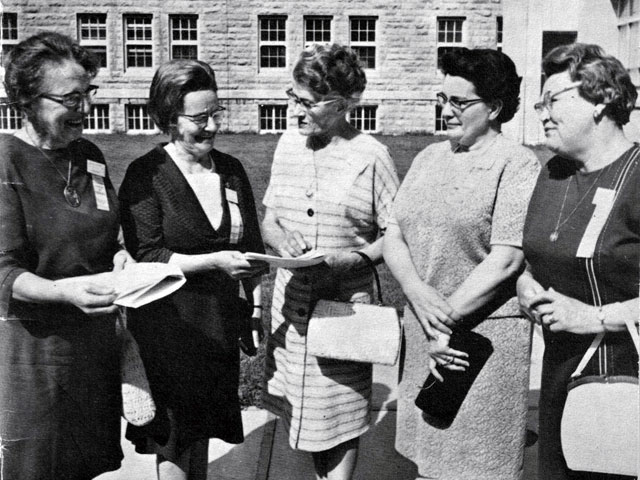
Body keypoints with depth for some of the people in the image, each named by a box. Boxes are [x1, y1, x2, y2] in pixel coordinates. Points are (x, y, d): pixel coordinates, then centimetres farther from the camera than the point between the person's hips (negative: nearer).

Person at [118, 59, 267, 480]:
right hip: (167, 329, -4)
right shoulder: (146, 175, -9)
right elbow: (146, 257, -14)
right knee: (173, 445, 4)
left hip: (219, 328, 5)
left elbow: (252, 245, 14)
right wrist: (213, 261, -23)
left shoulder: (231, 170, 7)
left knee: (203, 433, 15)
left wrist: (257, 306, 10)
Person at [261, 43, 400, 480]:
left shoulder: (370, 156, -10)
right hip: (290, 298, 5)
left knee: (341, 417, 7)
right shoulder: (288, 145, 6)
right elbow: (268, 220, 12)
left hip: (345, 303, -5)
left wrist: (353, 258, -21)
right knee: (305, 411, 17)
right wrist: (279, 237, -9)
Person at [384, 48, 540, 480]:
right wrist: (419, 294, -11)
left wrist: (448, 319, -13)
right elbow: (393, 237, 6)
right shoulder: (429, 158, 11)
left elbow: (506, 261, -15)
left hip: (483, 333, -6)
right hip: (421, 331, 6)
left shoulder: (517, 165, -7)